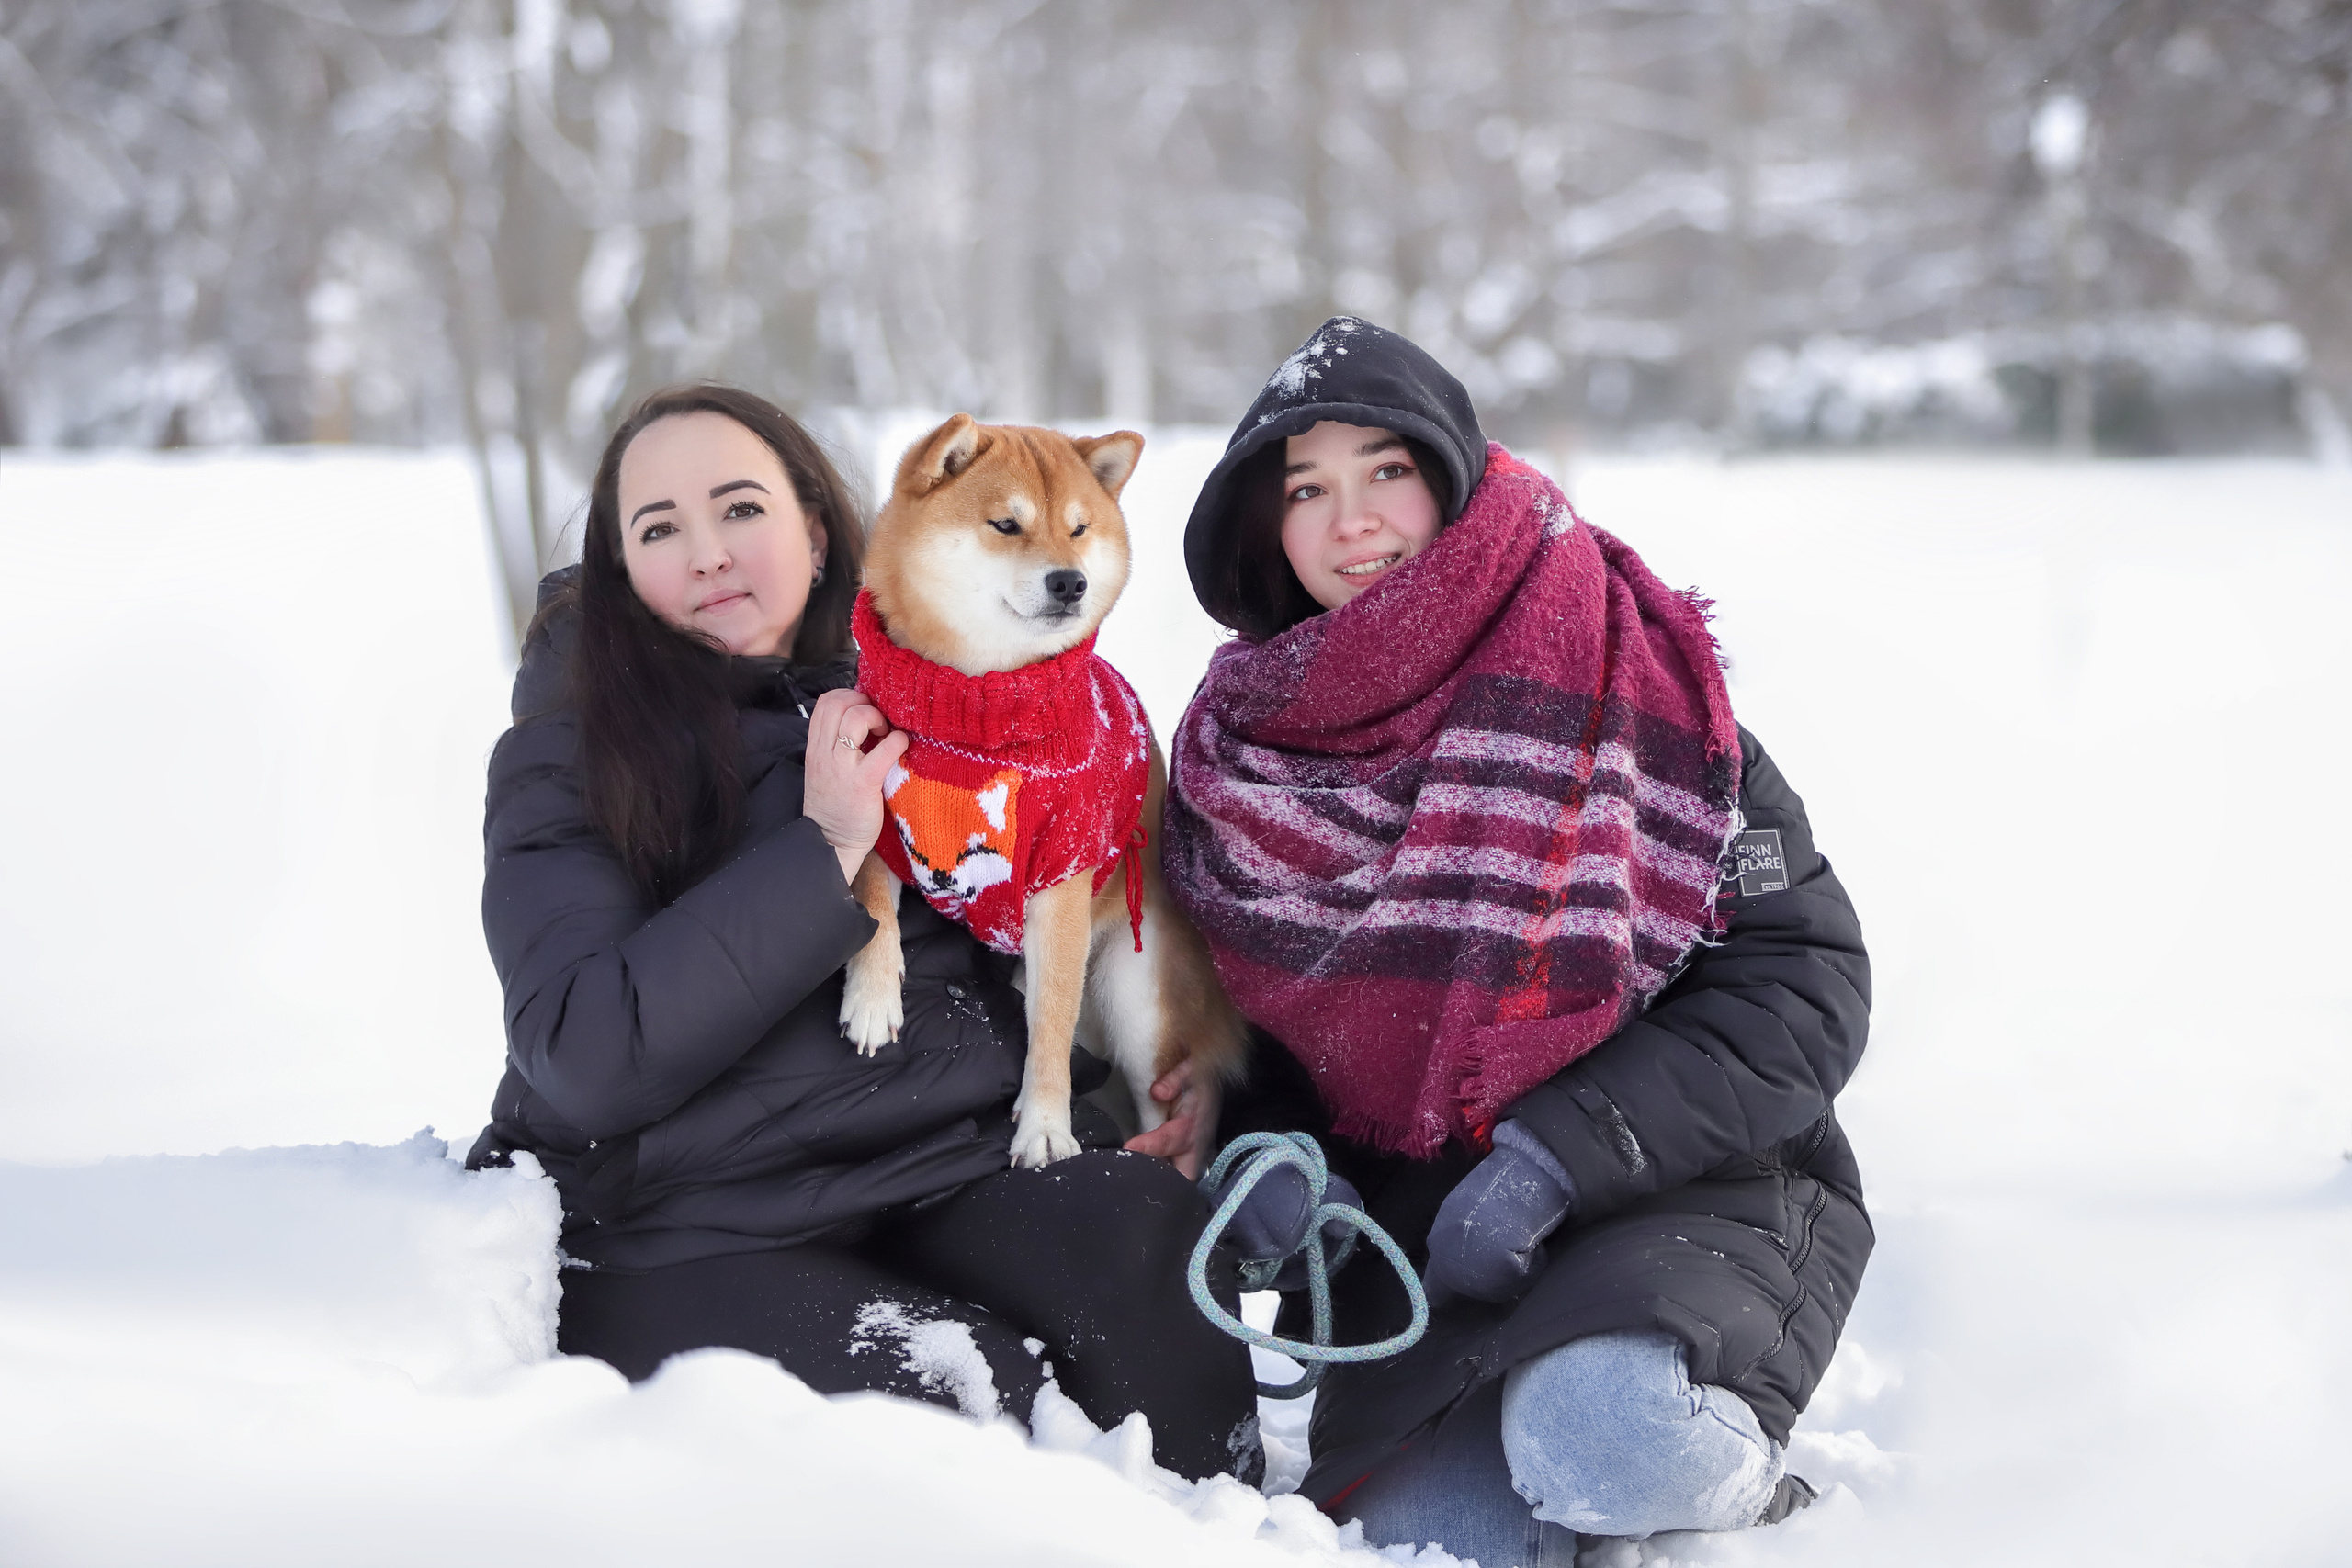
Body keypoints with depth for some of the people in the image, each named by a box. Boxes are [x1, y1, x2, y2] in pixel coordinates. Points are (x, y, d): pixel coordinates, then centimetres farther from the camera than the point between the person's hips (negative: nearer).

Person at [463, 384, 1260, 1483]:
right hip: (688, 1237, -4)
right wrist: (823, 854, -15)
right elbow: (588, 1060, -15)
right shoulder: (567, 762, 0)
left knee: (1152, 1250, -26)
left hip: (952, 1163, 5)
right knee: (977, 1396, -30)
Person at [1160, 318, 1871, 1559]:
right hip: (1409, 1211, 4)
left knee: (1608, 1435, -34)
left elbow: (1802, 979, -10)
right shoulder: (1242, 751, 5)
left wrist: (1561, 1153, -19)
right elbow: (1239, 1005, 17)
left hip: (1682, 1189, -3)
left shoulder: (1621, 670, -8)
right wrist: (1268, 1149, -6)